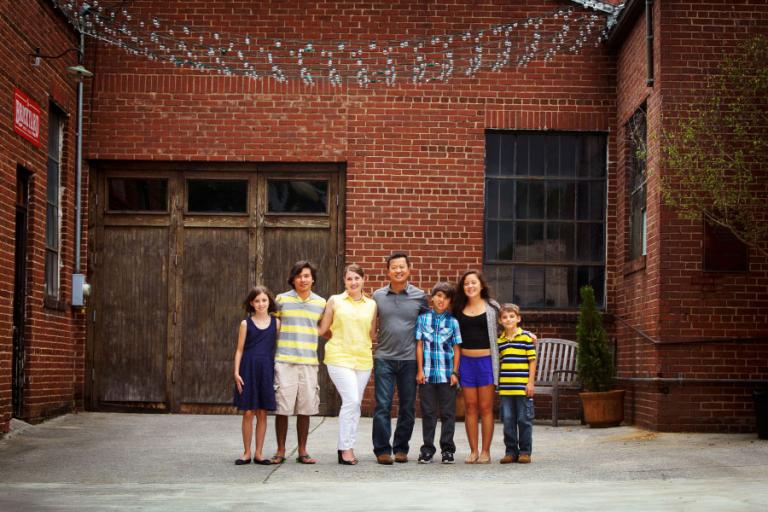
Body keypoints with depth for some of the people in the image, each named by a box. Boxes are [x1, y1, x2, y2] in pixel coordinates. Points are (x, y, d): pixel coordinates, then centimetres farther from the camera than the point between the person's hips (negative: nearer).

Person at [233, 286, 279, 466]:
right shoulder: (246, 324, 3)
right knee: (248, 412, 0)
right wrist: (236, 372, -5)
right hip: (248, 369, -1)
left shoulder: (276, 322, 6)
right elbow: (240, 349, 3)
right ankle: (246, 453, 9)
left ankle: (258, 453, 10)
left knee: (262, 413, 4)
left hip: (266, 370, 1)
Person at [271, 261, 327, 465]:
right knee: (282, 407, -2)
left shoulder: (321, 302, 10)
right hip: (284, 361, -2)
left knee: (305, 409, 4)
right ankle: (280, 450, 8)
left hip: (309, 362, 2)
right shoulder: (281, 299, 3)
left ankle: (302, 451, 13)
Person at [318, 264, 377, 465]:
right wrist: (338, 339, 10)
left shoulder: (371, 305, 10)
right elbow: (323, 330, 5)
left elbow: (372, 334, 14)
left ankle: (347, 447, 15)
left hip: (363, 359, 4)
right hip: (339, 357, -4)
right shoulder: (335, 301, 3)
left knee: (355, 404, 7)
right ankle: (345, 447, -7)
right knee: (351, 400, -15)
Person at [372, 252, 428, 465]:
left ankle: (401, 448, 17)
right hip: (384, 358, 0)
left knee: (407, 407, 6)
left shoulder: (419, 296, 4)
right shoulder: (378, 296, 6)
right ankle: (382, 450, 1)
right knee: (383, 405, -5)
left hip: (409, 359, 0)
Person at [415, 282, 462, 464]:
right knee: (428, 412, 6)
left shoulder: (453, 322, 3)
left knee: (448, 413, 4)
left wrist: (455, 372, -2)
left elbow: (456, 349, 5)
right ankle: (427, 448, 14)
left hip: (447, 374, 0)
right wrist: (420, 370, -1)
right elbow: (419, 345, 4)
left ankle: (447, 449, 12)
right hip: (427, 373, 0)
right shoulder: (423, 318, 4)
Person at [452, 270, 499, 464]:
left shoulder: (491, 306, 3)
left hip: (486, 360, -3)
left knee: (486, 408, 0)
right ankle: (473, 451, 10)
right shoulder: (458, 308, 9)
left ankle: (485, 451, 6)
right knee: (470, 407, 5)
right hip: (466, 361, 3)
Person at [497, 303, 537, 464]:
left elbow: (532, 361, -2)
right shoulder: (499, 341, 10)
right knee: (508, 420, 7)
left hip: (522, 387, -4)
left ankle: (525, 451, 10)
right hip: (505, 387, 4)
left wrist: (530, 382, -7)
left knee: (524, 419, 2)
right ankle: (511, 451, 15)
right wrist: (497, 383, 11)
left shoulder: (527, 337, -2)